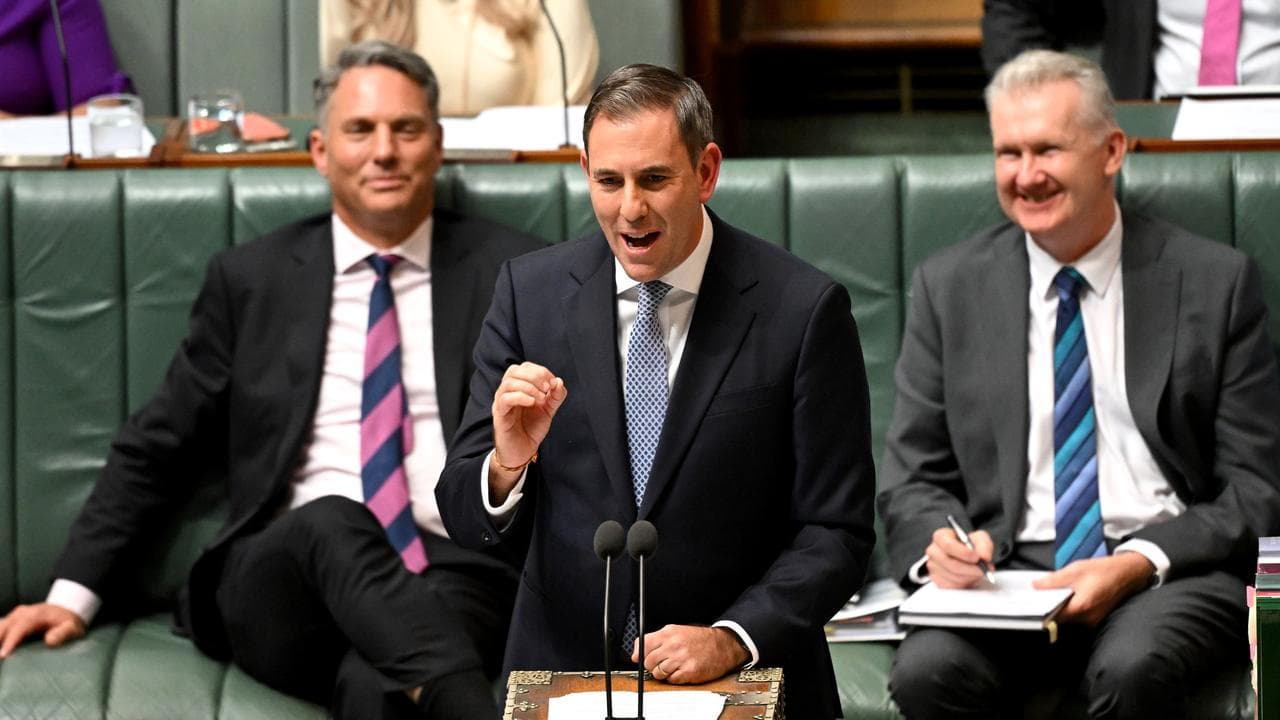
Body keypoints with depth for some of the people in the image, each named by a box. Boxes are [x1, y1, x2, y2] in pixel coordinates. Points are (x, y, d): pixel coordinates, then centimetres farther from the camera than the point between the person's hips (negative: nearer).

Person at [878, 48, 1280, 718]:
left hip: (1170, 569, -1)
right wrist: (940, 545, -13)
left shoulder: (1216, 280, 5)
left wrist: (1138, 563, -14)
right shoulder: (949, 286, 11)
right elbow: (913, 480, 11)